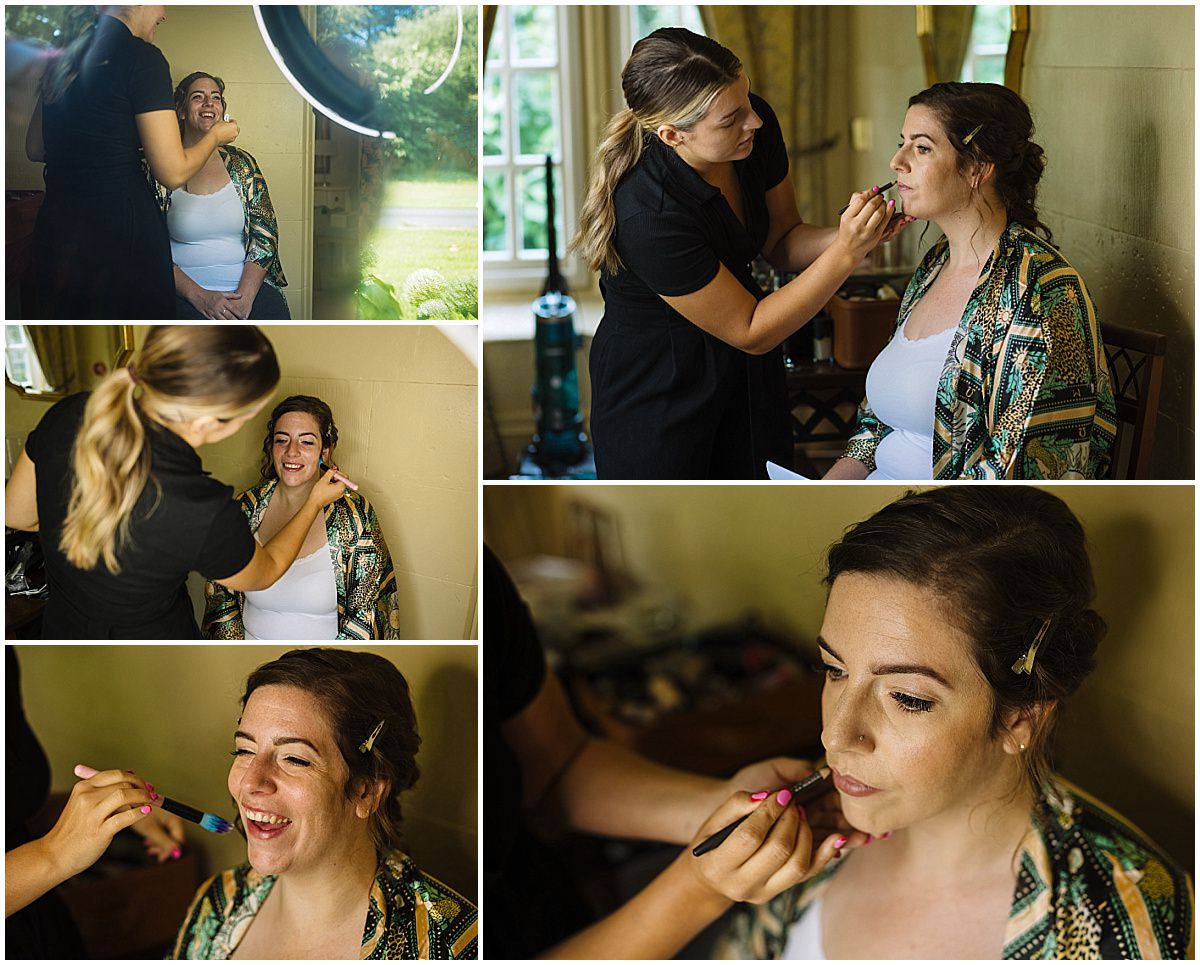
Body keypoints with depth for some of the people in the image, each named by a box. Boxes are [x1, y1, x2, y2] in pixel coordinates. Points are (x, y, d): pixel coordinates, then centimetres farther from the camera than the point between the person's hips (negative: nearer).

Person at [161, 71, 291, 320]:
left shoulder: (241, 163, 13)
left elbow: (265, 235, 7)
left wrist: (245, 297, -9)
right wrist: (198, 296, -15)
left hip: (247, 286, 3)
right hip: (185, 296, -3)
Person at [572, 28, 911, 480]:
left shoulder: (756, 126, -16)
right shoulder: (648, 217, -35)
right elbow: (751, 331, -24)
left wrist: (855, 234, -18)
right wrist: (846, 253, -30)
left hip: (747, 373, 7)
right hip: (656, 388, -6)